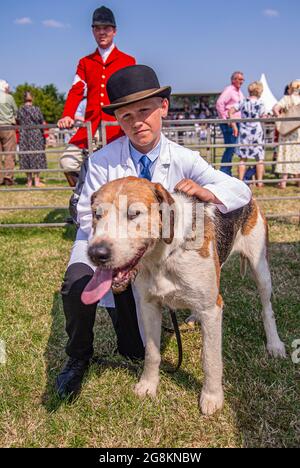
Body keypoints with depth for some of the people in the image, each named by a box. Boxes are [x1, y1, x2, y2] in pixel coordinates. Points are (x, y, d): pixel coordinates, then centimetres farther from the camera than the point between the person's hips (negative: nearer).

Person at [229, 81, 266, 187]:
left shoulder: (243, 102, 3)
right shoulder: (260, 103, -7)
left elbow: (230, 112, -1)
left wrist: (234, 126, 2)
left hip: (244, 132, 3)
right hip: (257, 132, -2)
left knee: (243, 158, 9)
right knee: (259, 158, 8)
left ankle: (240, 181, 7)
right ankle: (259, 182, 7)